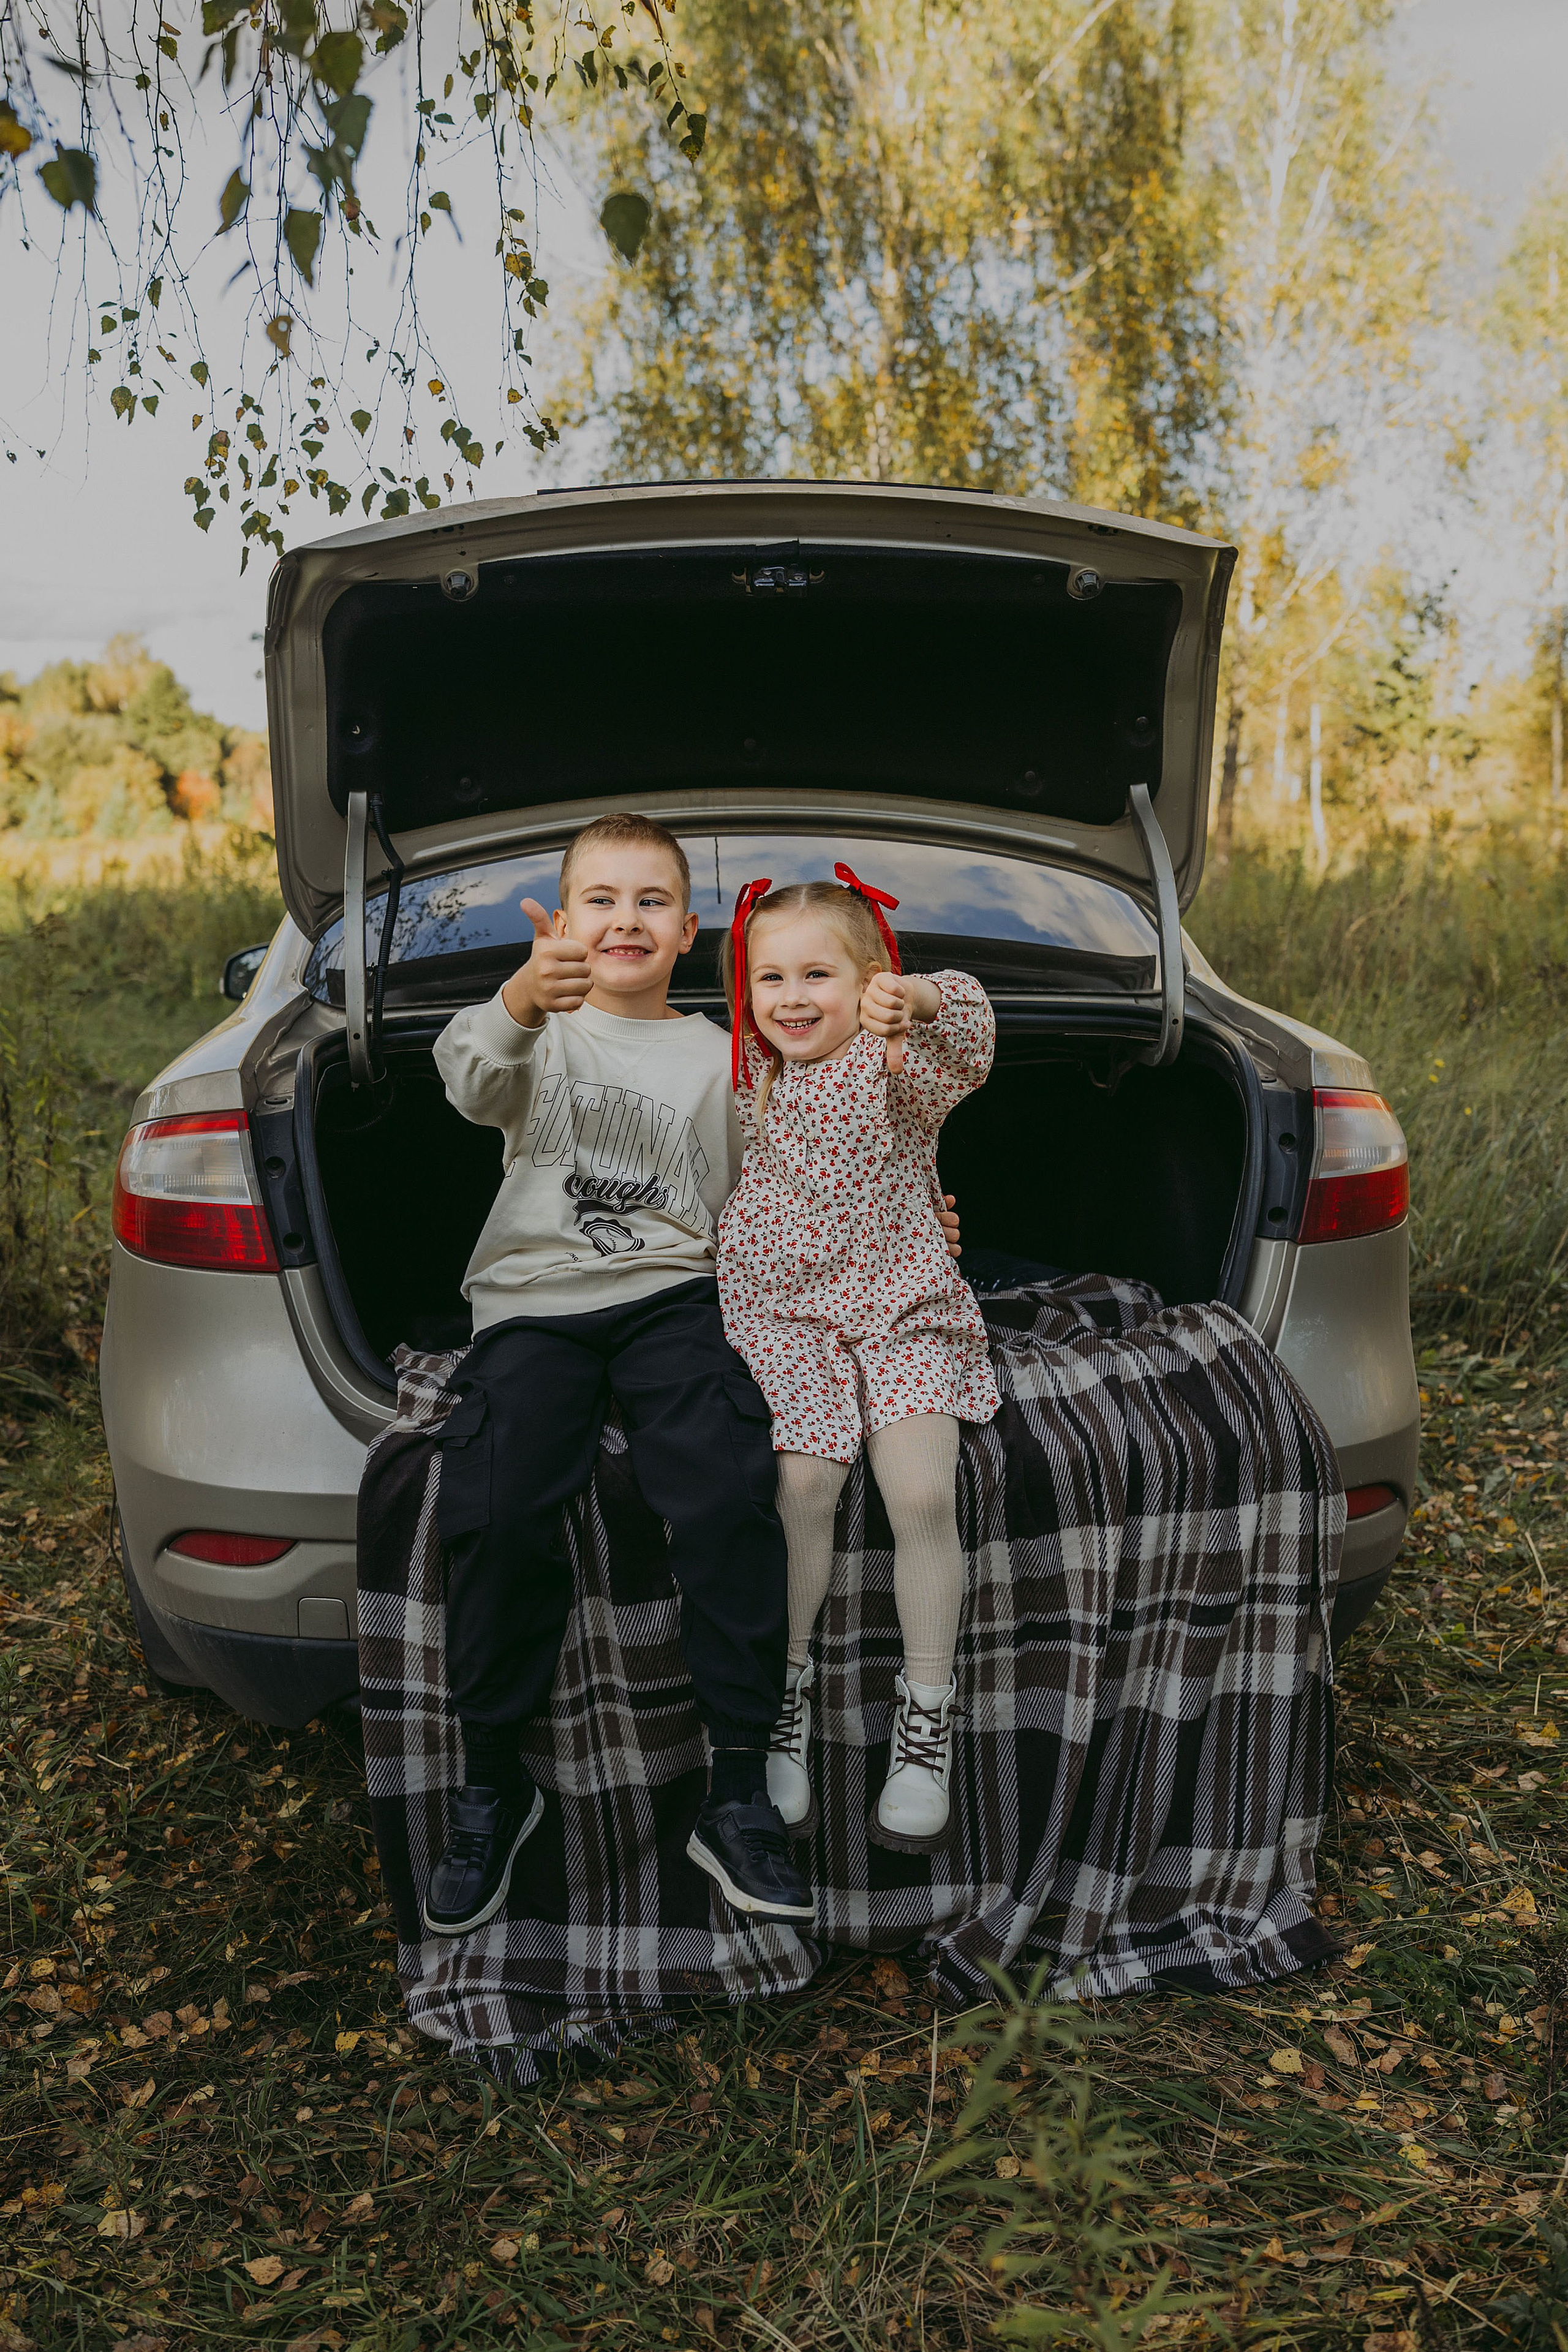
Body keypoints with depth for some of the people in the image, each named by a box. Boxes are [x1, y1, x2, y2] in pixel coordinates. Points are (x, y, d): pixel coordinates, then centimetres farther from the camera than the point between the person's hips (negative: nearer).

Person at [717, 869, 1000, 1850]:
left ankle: (928, 1713, 1)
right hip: (782, 1315, 2)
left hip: (903, 1308, -2)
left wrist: (921, 1000, -50)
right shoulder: (749, 1077, 9)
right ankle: (786, 1692, 4)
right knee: (801, 1491, -16)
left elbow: (966, 1044, -30)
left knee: (924, 1496, -17)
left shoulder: (893, 1065, -6)